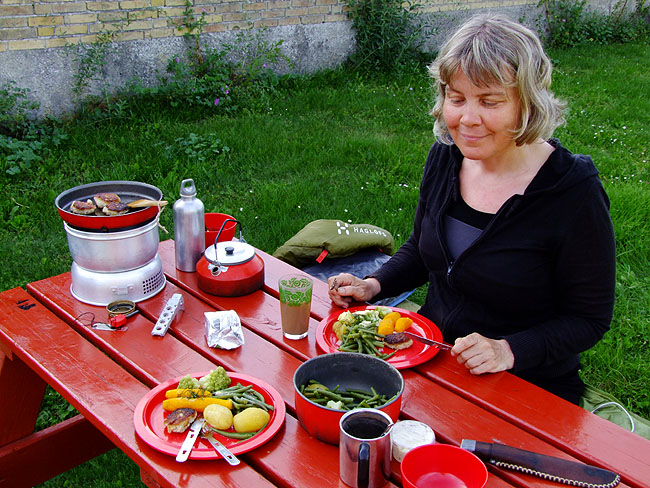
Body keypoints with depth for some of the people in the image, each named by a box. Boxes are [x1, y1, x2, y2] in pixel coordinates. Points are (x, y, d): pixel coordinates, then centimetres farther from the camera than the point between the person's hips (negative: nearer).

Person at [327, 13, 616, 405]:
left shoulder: (574, 193, -20)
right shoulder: (446, 156, -2)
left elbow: (589, 319, -12)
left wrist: (509, 350, -25)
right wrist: (373, 286, -2)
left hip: (524, 387, -5)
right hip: (431, 354, 5)